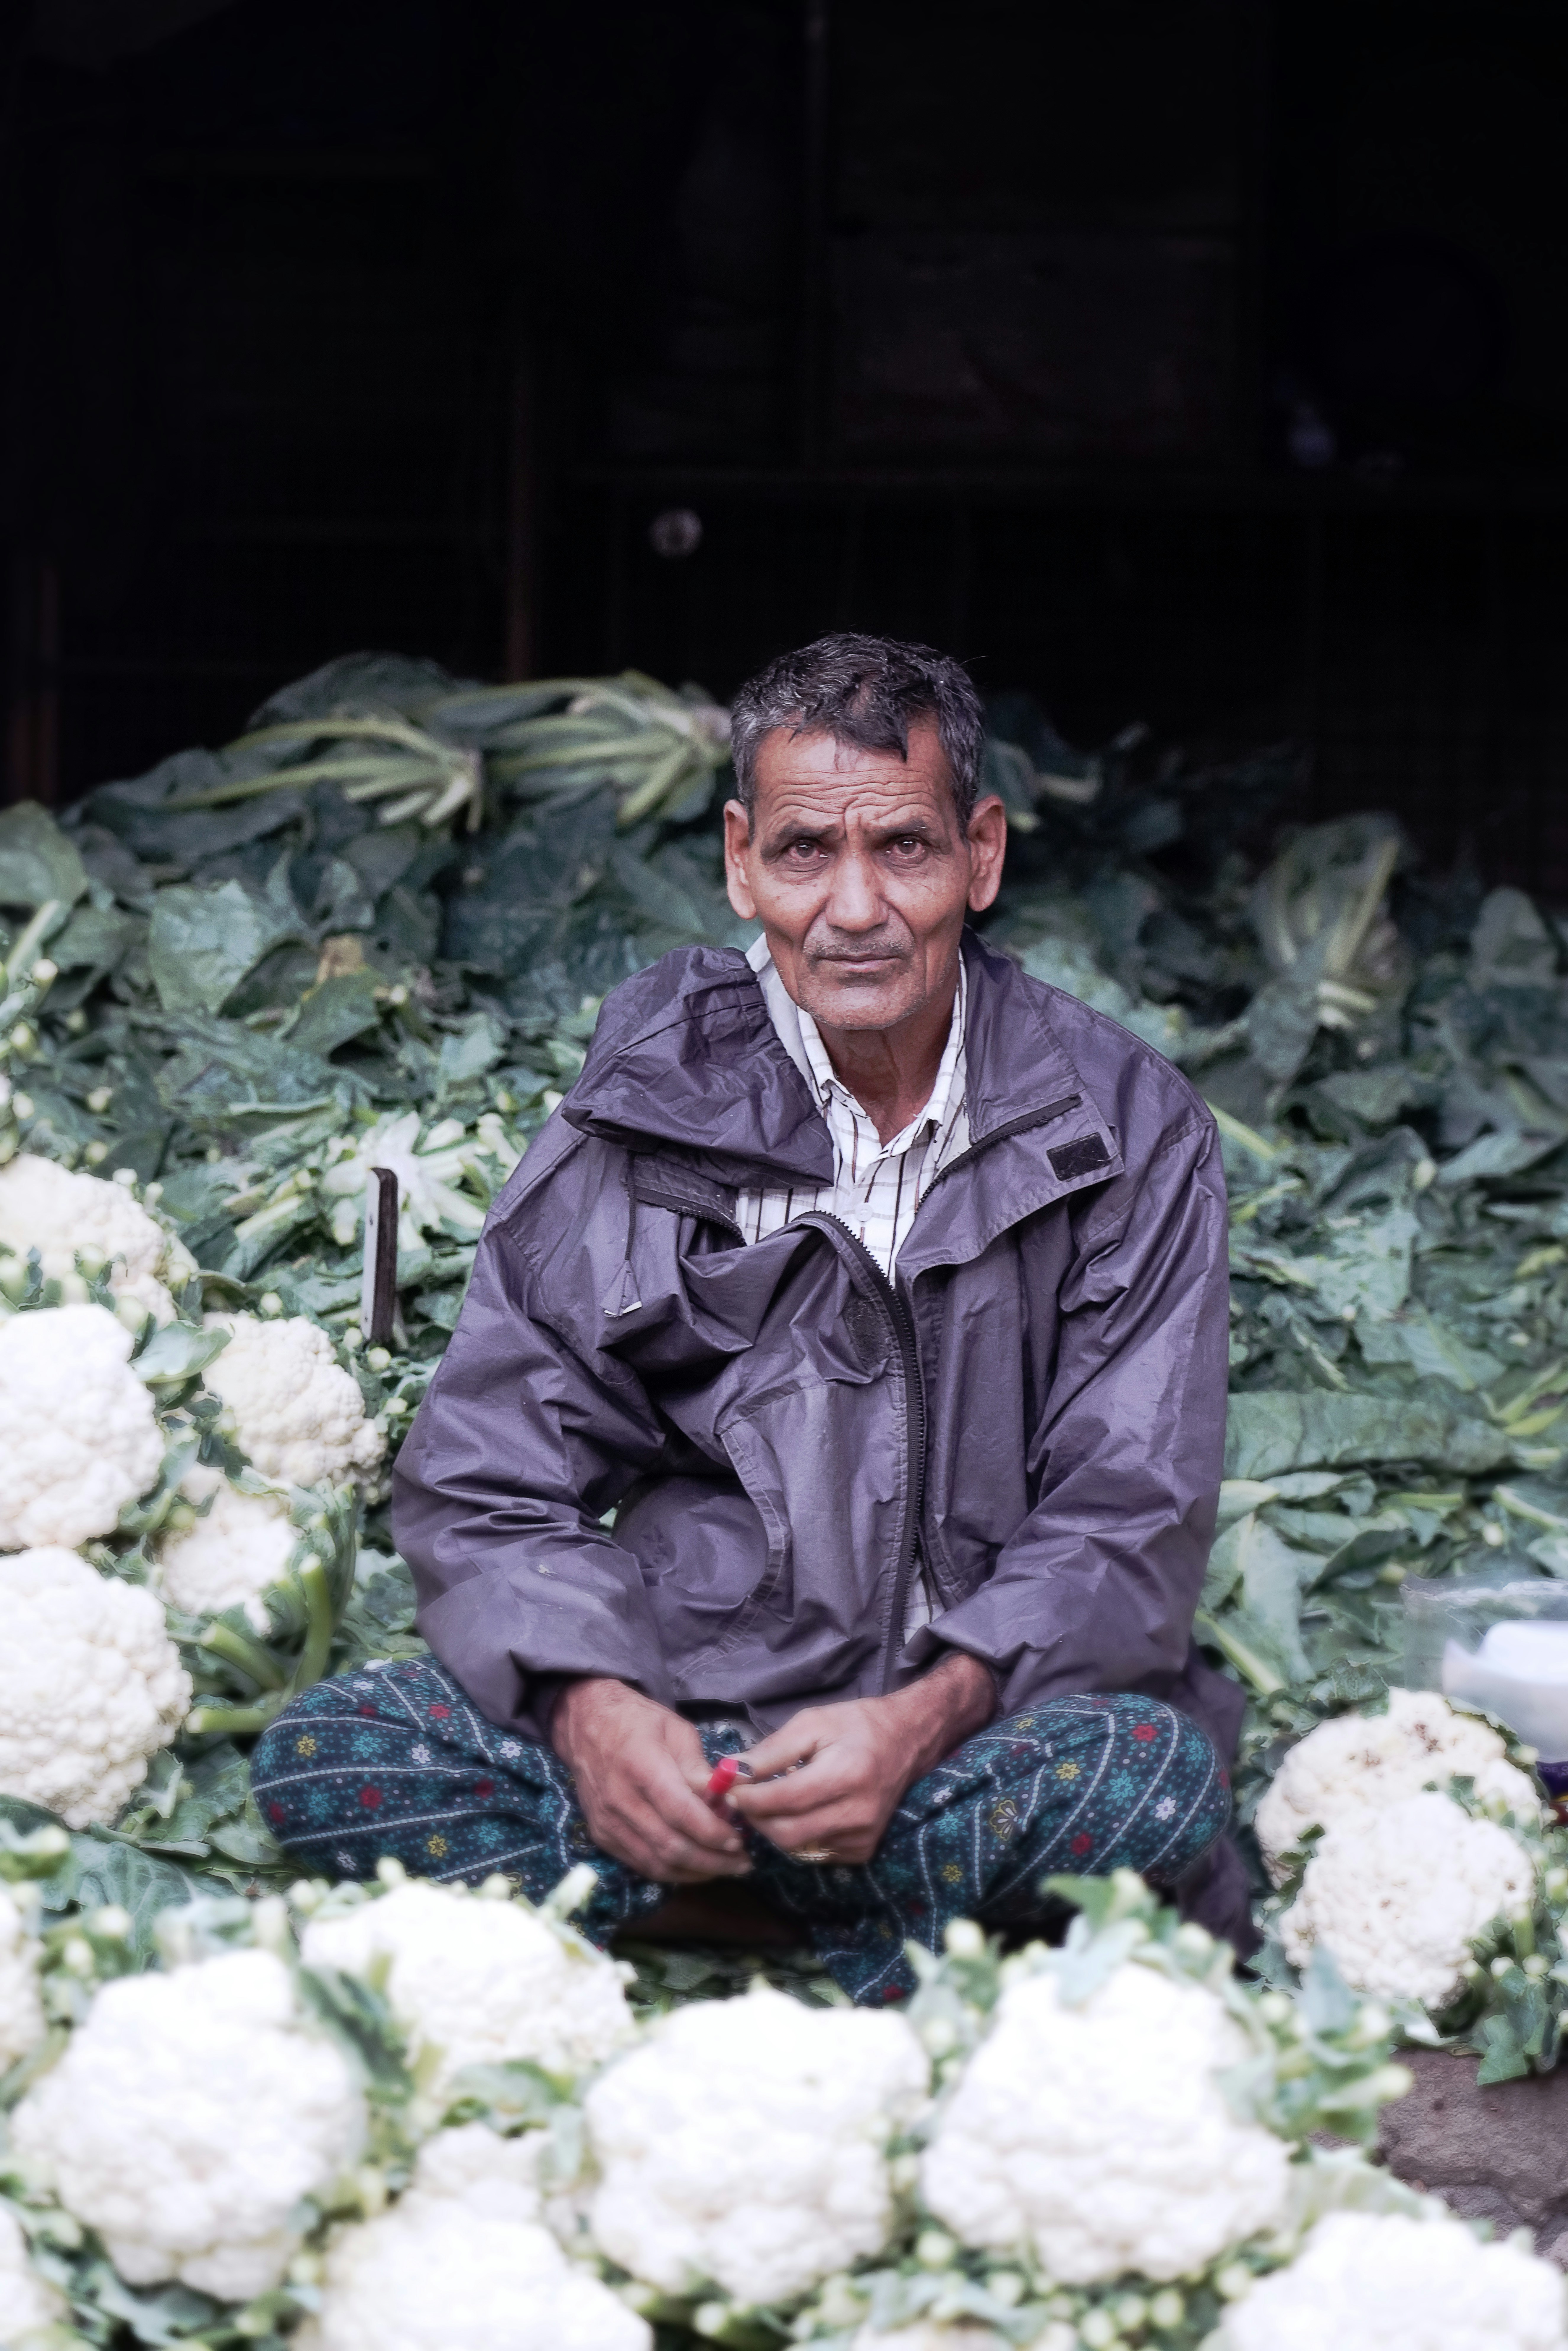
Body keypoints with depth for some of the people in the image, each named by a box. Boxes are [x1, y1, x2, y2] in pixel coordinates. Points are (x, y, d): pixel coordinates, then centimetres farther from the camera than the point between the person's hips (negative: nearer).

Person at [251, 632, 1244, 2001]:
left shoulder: (1128, 1130, 1)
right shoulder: (649, 1113, 2)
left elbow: (1129, 1521, -4)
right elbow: (487, 1487, 1)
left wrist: (924, 1721, -23)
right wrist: (589, 1710, -22)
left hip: (989, 1701, -1)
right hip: (691, 1699, 2)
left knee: (1150, 1773, -36)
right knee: (328, 1760, -25)